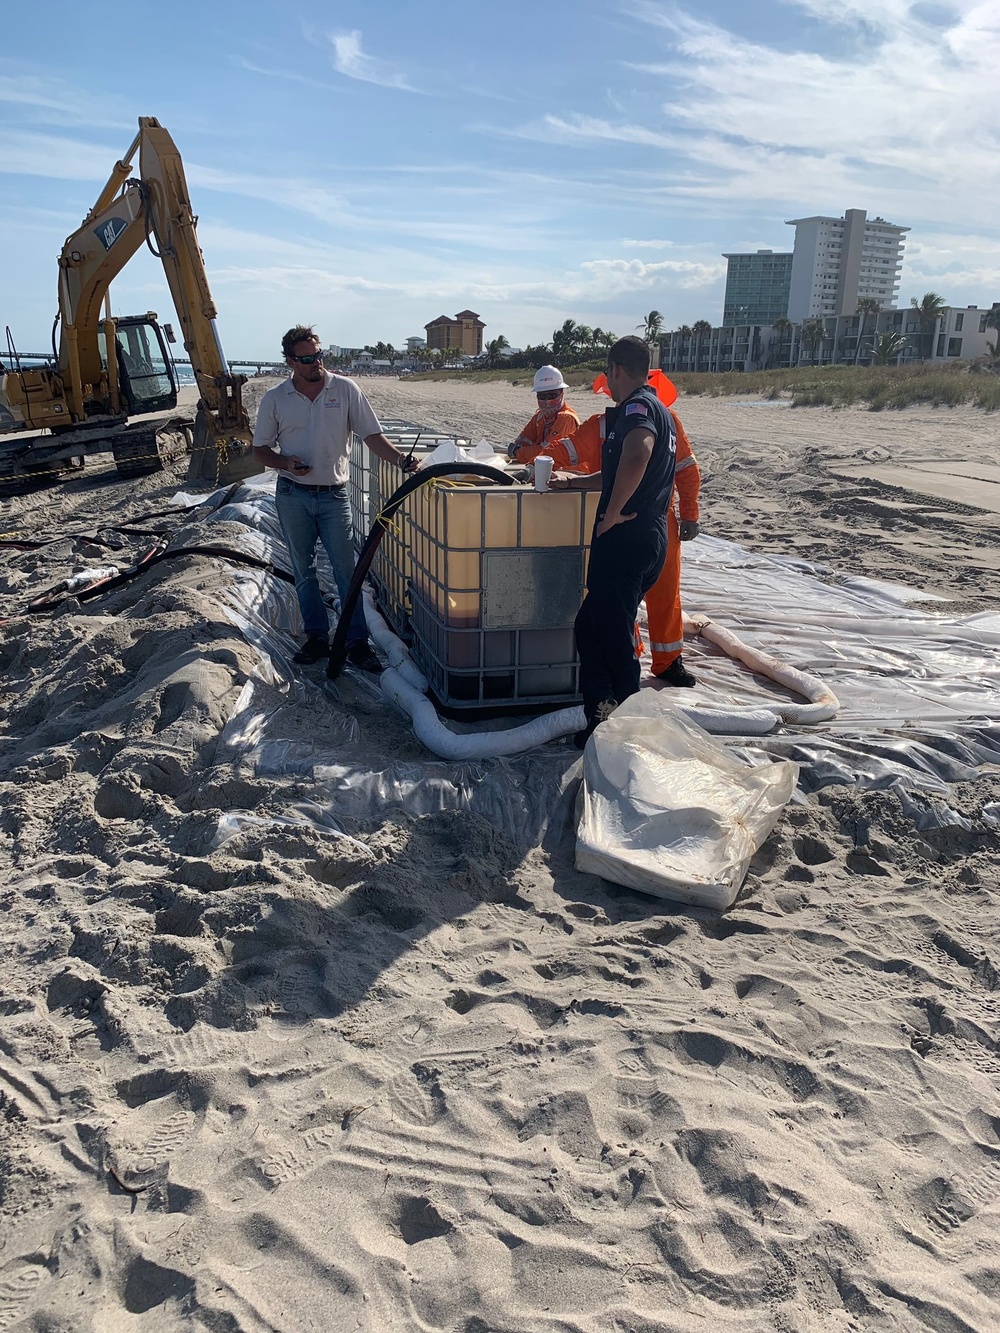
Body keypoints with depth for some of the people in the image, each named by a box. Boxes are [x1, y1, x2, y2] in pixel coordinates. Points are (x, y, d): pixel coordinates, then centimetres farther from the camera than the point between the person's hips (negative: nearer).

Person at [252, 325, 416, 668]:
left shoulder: (345, 389, -2)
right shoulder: (274, 399, 1)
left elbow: (372, 435, -2)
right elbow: (261, 449, 7)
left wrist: (401, 460, -18)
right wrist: (286, 463, -14)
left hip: (334, 495, -1)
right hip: (292, 496, 2)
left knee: (346, 569, -3)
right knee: (303, 569, 8)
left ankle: (357, 643, 2)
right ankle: (316, 637, 19)